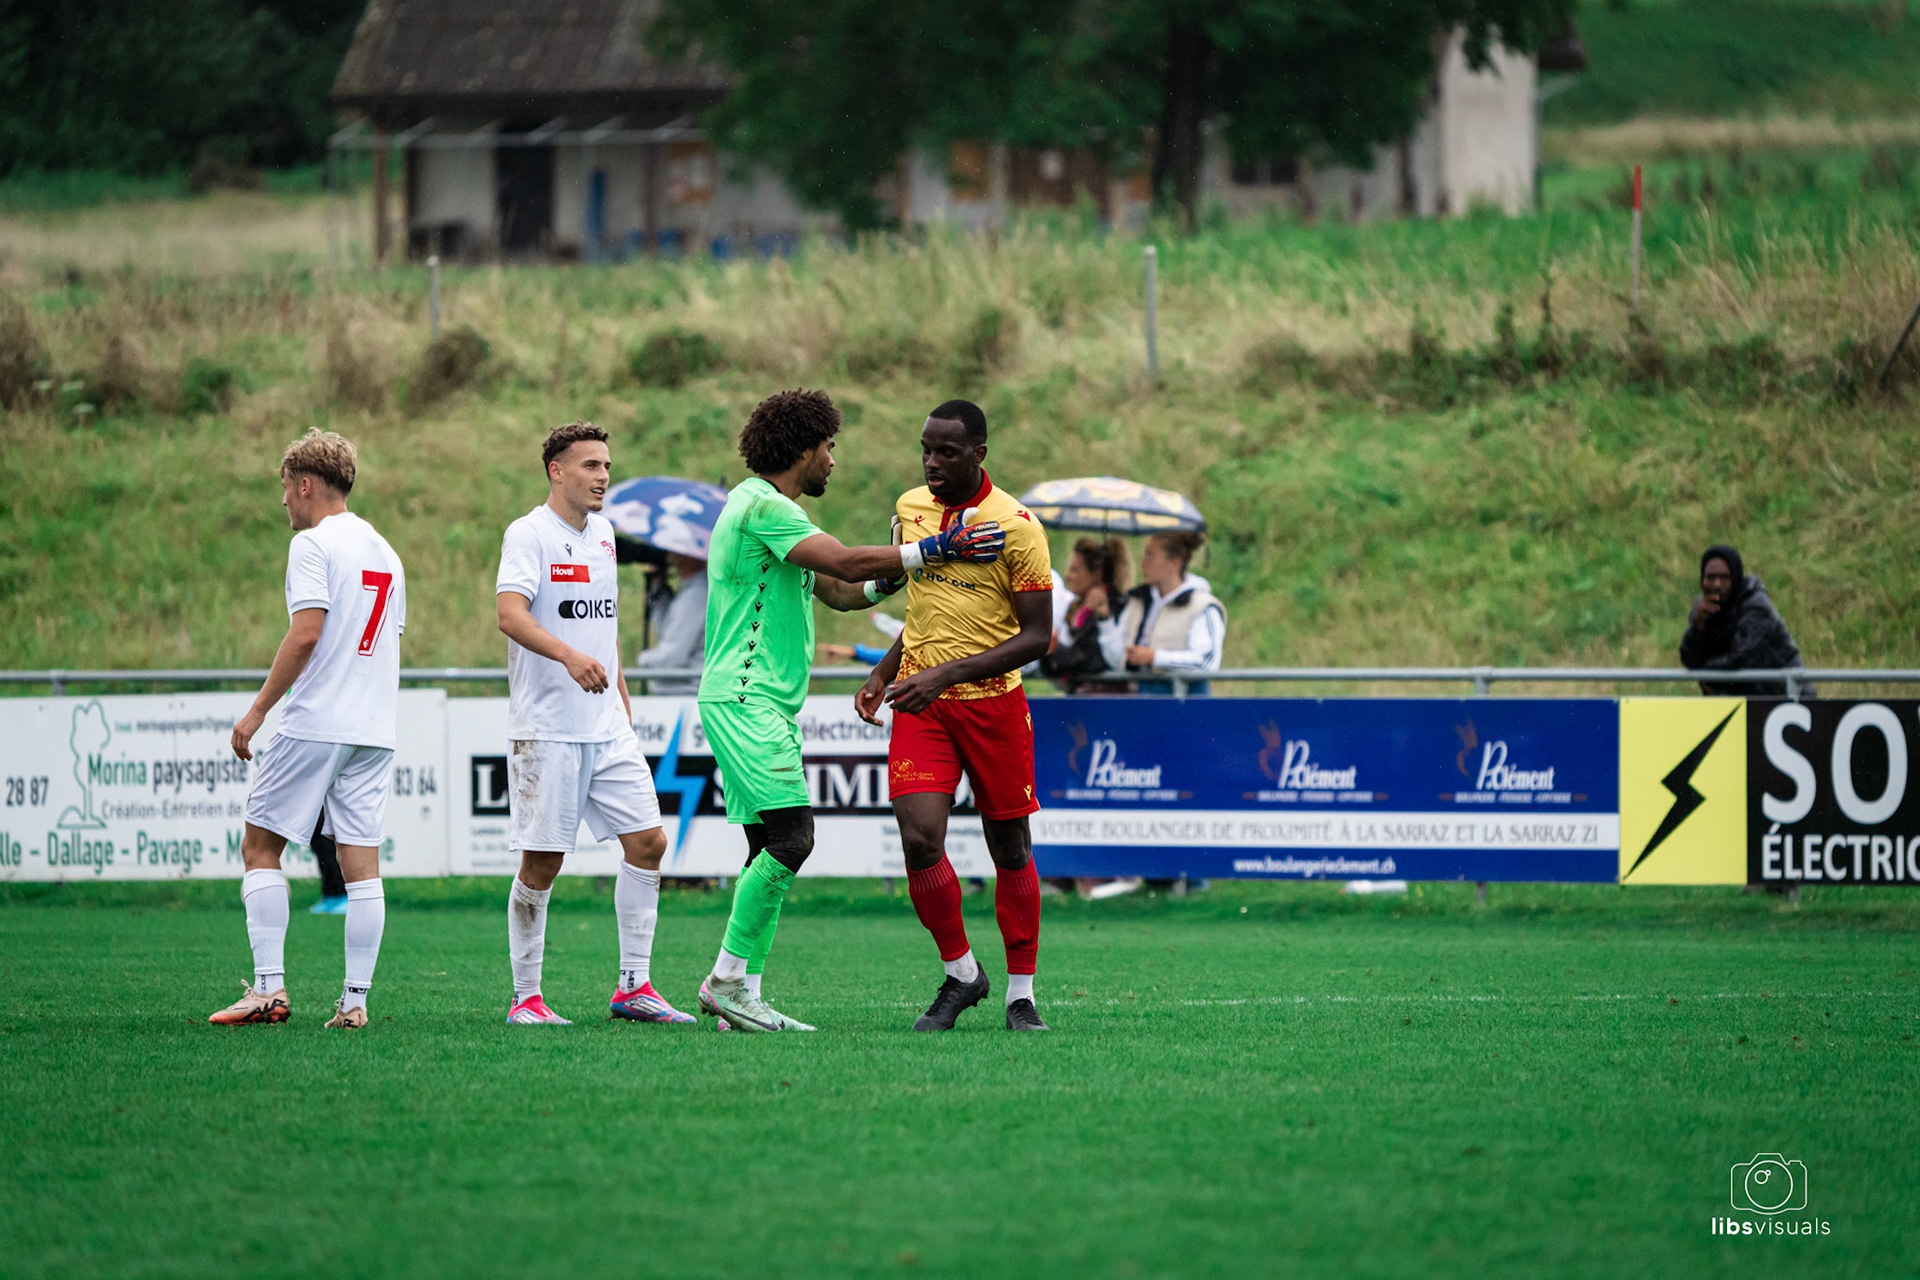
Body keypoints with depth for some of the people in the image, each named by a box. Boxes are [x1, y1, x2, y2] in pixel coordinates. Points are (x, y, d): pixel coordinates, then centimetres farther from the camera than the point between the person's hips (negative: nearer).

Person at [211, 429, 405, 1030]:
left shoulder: (313, 545, -7)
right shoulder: (385, 552, 17)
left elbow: (305, 635, -17)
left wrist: (257, 710, -12)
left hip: (313, 726, -7)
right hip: (373, 729, 7)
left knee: (260, 846, 2)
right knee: (362, 863, 3)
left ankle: (269, 987, -6)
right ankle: (355, 999, -1)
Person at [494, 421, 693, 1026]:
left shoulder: (602, 533, 15)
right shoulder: (529, 534, -9)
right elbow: (511, 615, -23)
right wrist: (569, 654, -39)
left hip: (607, 728, 7)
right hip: (546, 728, -7)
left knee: (647, 841, 0)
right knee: (541, 863, -4)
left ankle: (633, 986, 7)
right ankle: (525, 998, 6)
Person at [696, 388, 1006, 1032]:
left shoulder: (771, 508, 22)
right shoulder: (763, 506, -11)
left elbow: (839, 591, 26)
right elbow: (844, 562, -21)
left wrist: (901, 572, 11)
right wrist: (936, 548, -16)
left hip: (762, 705, 11)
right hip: (745, 698, -11)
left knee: (770, 847, 6)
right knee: (790, 838, -17)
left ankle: (742, 998, 4)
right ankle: (727, 980, -15)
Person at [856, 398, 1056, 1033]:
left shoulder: (1016, 525, -12)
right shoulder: (911, 508, 5)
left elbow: (1037, 635, -13)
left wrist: (947, 673, -21)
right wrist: (883, 673, 11)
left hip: (993, 701, -3)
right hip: (922, 702, 3)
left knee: (1010, 849, 5)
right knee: (919, 838, -11)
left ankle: (1021, 993, 18)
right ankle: (960, 973, 8)